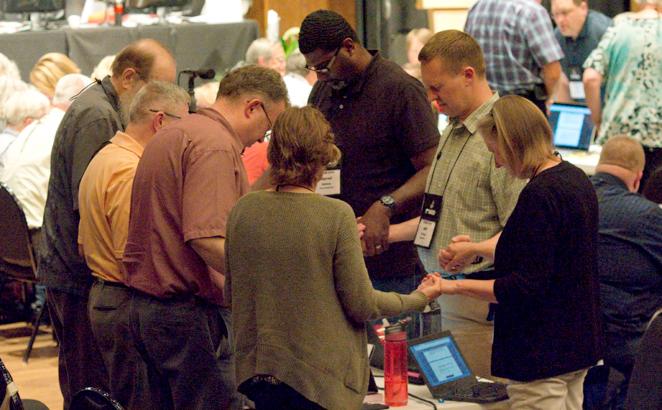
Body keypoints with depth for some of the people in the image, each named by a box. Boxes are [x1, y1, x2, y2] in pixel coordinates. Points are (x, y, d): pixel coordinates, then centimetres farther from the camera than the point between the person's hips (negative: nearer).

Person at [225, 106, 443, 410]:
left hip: (259, 370, 4)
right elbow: (361, 305, -8)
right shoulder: (336, 216, -14)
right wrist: (418, 299, 9)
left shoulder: (242, 211, -1)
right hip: (319, 378, -4)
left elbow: (232, 292, 10)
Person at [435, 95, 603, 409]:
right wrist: (478, 250, 26)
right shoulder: (574, 179, 9)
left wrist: (456, 287, -18)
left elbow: (525, 287, -23)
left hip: (541, 354, -10)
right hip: (578, 345, 10)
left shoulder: (539, 195, -21)